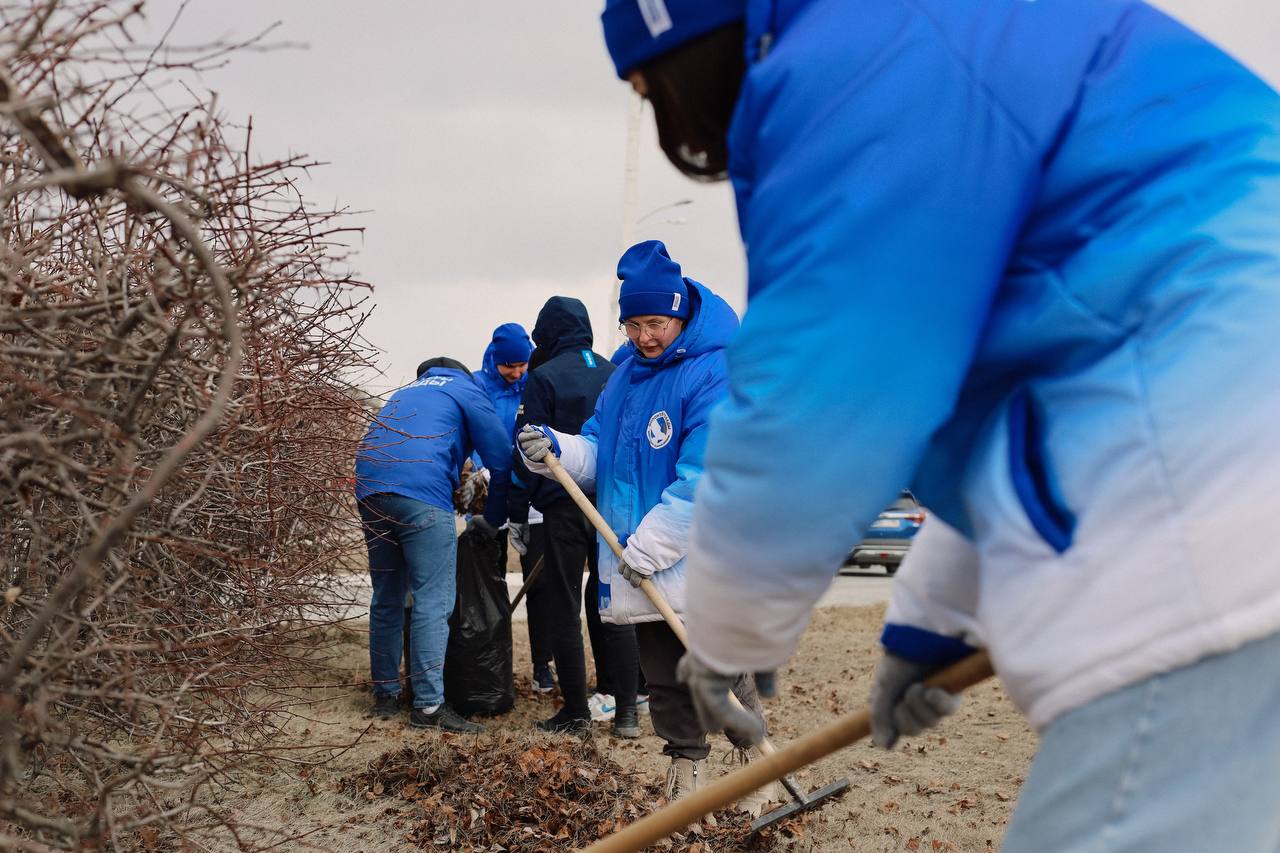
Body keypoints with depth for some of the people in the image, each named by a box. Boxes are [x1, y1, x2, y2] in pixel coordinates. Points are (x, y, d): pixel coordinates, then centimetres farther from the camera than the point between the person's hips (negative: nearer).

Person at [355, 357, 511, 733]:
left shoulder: (405, 392, 33)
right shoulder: (466, 391, 14)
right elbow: (501, 458, 7)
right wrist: (493, 519, 18)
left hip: (369, 488, 7)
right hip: (423, 493, -7)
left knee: (386, 599, 16)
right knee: (433, 602, -6)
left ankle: (385, 694, 23)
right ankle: (428, 705, -10)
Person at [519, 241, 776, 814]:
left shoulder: (717, 375, -15)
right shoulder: (626, 376, 12)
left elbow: (705, 481, -22)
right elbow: (599, 453, 14)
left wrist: (647, 547, -21)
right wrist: (556, 450, -7)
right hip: (642, 569, 7)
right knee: (664, 679, 14)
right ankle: (683, 775, 27)